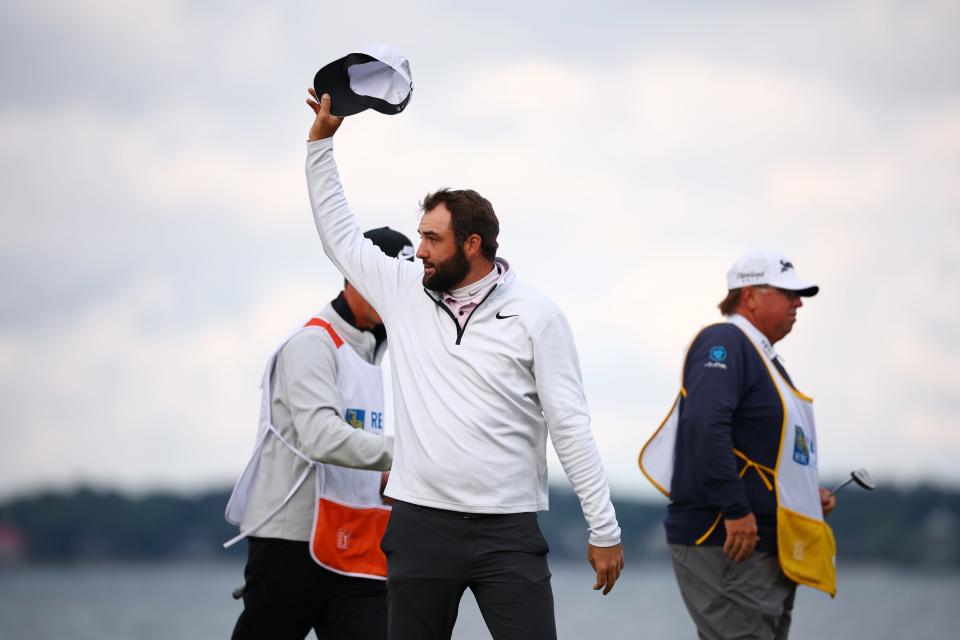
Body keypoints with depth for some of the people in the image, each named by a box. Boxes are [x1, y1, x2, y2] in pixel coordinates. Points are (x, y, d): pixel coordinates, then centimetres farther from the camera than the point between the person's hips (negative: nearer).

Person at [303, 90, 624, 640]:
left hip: (508, 532, -4)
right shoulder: (405, 294, 9)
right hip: (420, 526, 4)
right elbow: (340, 235, 19)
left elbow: (571, 427, -4)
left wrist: (605, 530, -6)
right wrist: (321, 141, 14)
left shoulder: (535, 316, -3)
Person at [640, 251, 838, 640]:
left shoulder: (764, 356, 22)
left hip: (769, 546, 11)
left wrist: (808, 494, 14)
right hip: (725, 547, -11)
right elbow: (705, 427, -24)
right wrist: (735, 509, -27)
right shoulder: (724, 343, -11)